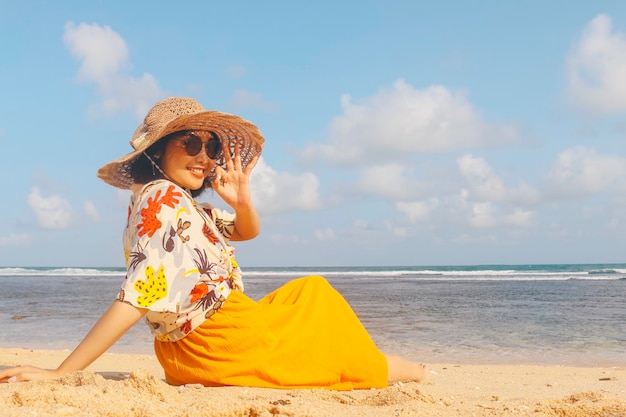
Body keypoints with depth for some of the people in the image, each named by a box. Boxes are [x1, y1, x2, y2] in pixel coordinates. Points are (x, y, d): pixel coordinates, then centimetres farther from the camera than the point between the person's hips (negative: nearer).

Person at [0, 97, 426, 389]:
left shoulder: (187, 205, 7)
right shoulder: (162, 197, -22)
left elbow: (248, 230, 18)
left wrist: (242, 201, -6)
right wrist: (60, 373, -35)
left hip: (196, 348, 9)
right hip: (222, 342, -9)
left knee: (310, 291, 29)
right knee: (316, 296, 15)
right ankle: (378, 369, 34)